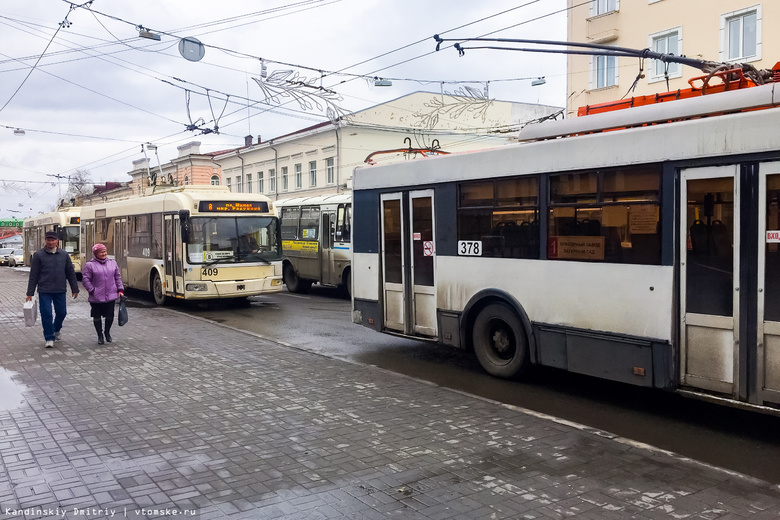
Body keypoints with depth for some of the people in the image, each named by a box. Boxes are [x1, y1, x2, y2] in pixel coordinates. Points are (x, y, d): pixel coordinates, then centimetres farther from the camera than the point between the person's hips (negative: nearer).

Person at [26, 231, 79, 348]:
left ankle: (56, 329, 38)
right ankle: (49, 338, 4)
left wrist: (75, 289, 10)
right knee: (46, 313, -5)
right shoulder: (39, 255, 0)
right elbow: (33, 275, 1)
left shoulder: (64, 254, 6)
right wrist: (30, 292, -1)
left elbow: (71, 272, 12)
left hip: (60, 290, 2)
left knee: (62, 312, 10)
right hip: (44, 291, -2)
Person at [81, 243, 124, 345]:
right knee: (97, 317, 7)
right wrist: (92, 290, -11)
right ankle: (100, 336, 23)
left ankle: (107, 332, 32)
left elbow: (117, 277, 14)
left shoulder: (112, 263, 9)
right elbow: (85, 280, -4)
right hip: (96, 298, -3)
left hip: (111, 296, 3)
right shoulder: (90, 265, -4)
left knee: (110, 316, 7)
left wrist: (120, 289, 7)